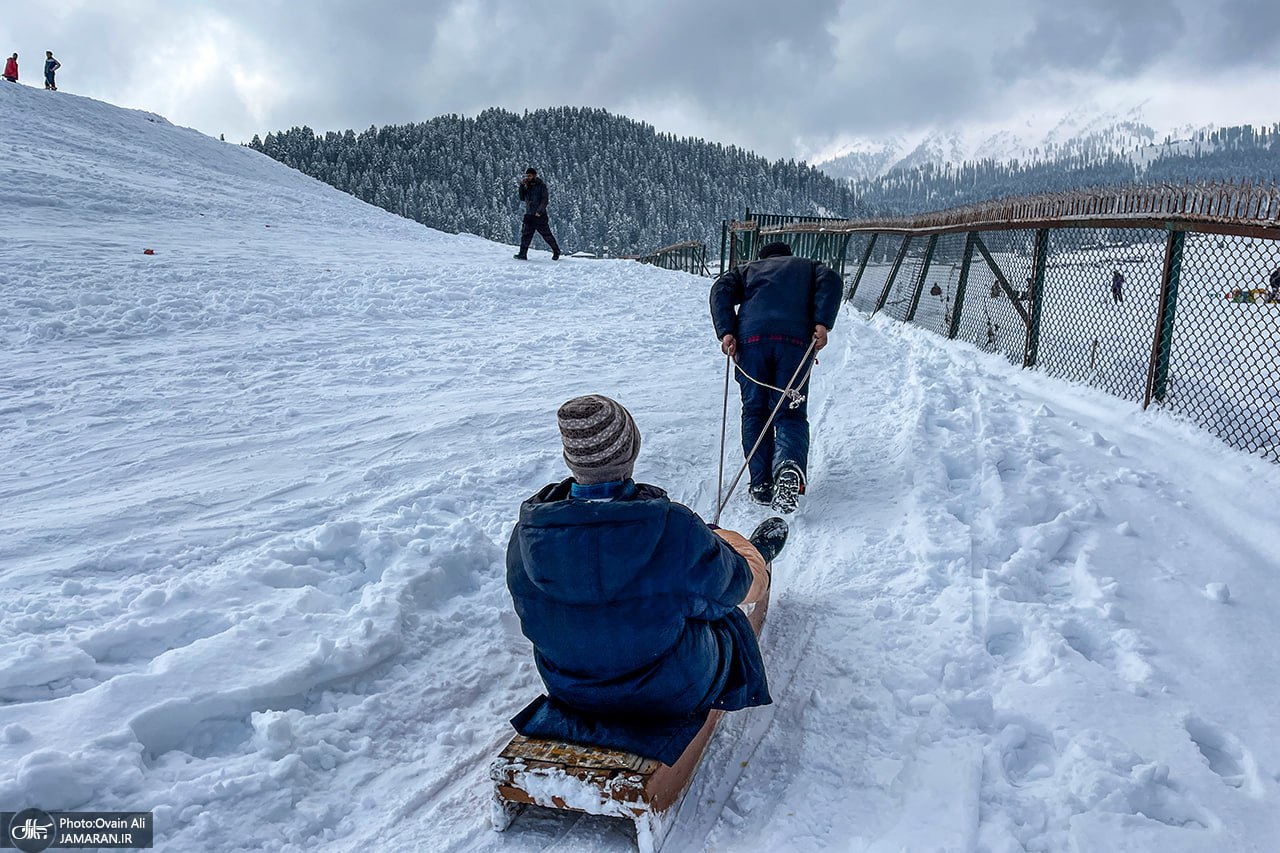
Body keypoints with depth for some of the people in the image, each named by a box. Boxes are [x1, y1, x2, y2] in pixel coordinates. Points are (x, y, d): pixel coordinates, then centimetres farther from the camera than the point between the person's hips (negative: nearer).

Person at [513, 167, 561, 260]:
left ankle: (556, 251, 14)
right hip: (529, 214, 6)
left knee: (546, 234, 0)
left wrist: (539, 211, -20)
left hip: (540, 215, -6)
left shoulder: (541, 185, -4)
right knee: (525, 234, -2)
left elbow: (545, 200, -10)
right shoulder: (527, 186, 14)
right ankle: (523, 254, -3)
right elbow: (522, 198, 11)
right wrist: (522, 186, 0)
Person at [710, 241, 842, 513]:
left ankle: (761, 485, 2)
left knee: (755, 412, 9)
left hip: (751, 339, 0)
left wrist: (725, 332, 1)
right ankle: (790, 465, -29)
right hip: (795, 340, 0)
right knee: (791, 414, 1)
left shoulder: (748, 269, 32)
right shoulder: (808, 266, 32)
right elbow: (831, 281, 9)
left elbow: (721, 289, 12)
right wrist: (822, 324, -2)